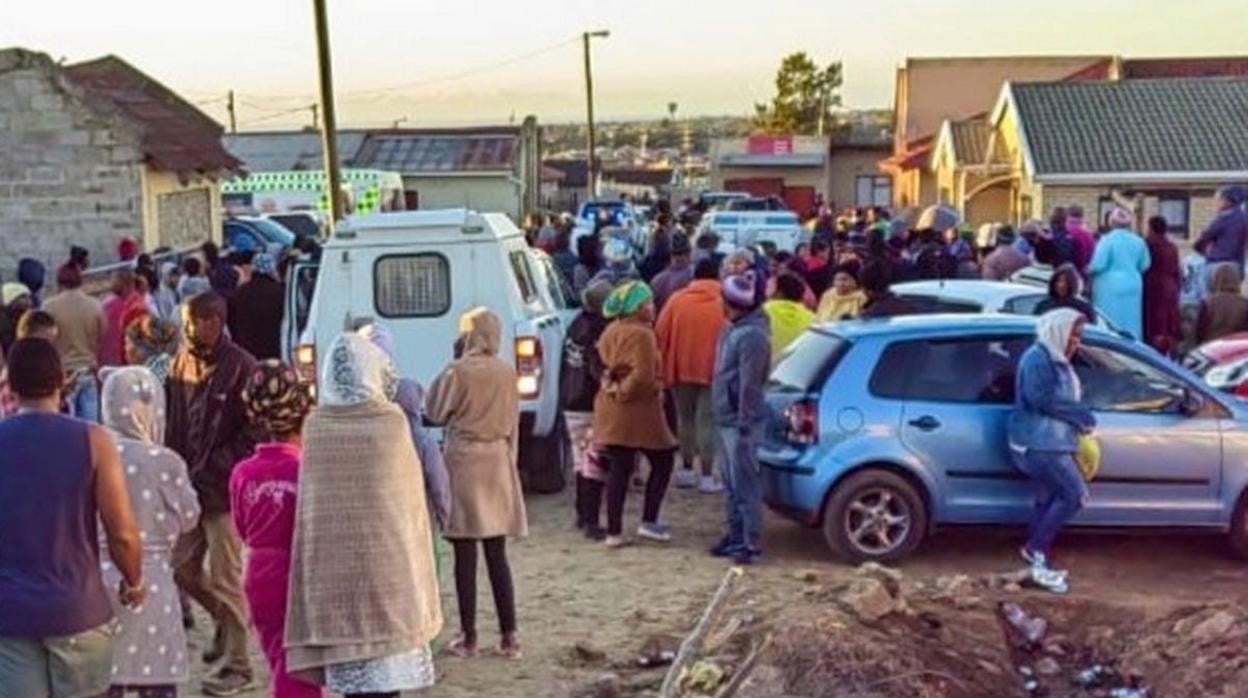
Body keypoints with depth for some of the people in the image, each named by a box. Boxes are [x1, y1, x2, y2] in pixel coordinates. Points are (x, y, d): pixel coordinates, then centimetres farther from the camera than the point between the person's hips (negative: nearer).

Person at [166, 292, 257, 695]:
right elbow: (173, 425, 14)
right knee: (181, 567, 13)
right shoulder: (180, 364, 8)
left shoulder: (240, 367, -13)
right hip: (188, 486, 7)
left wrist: (211, 472, -17)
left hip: (223, 490, -7)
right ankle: (224, 619, 39)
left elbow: (251, 433, -15)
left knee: (224, 579, 0)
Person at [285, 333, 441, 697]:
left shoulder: (315, 427, 0)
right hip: (386, 563, -3)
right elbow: (410, 498, 1)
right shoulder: (391, 421, -6)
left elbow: (310, 505, 5)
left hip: (333, 567, 3)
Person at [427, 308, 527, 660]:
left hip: (464, 463, -4)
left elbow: (436, 413, -1)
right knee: (497, 556, 9)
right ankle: (509, 637, 8)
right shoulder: (507, 373, 3)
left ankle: (469, 638, 7)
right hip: (498, 463, 4)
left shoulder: (458, 371, -11)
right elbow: (513, 424, 10)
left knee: (465, 557, 2)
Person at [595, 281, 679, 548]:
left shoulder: (611, 332, 11)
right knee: (662, 462, 9)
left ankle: (614, 531, 10)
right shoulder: (641, 335, -16)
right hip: (638, 409, -8)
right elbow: (643, 376, -24)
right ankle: (648, 522, 8)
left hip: (612, 411, 8)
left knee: (618, 470, 10)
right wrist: (624, 392, -11)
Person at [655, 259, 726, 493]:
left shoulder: (677, 300, 2)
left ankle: (687, 470, 22)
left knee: (685, 418, 17)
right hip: (712, 369, -2)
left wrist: (664, 368, 8)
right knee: (707, 421, 1)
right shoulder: (724, 304, -3)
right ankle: (706, 476, -1)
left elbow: (661, 334, 1)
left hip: (681, 368, 2)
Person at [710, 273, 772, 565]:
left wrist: (744, 423, -22)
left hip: (740, 422, -10)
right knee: (733, 484, 16)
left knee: (745, 485, -6)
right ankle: (736, 536, 24)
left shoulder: (752, 335, -18)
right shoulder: (734, 329, 13)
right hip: (726, 420, 10)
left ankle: (751, 544, -2)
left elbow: (750, 384, -21)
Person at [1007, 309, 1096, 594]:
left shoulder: (1056, 361, 18)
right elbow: (1039, 397, -25)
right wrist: (1080, 415, -17)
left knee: (1047, 501, 13)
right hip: (1038, 442, -10)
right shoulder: (1037, 358, -14)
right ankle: (1036, 550, -2)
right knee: (1075, 495, -11)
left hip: (1048, 442, 10)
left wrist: (1080, 417, 2)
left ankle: (1037, 561, 19)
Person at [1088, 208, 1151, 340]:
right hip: (1133, 286, 5)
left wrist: (1089, 270, 4)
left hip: (1110, 287, -5)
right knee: (1130, 324, 10)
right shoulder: (1138, 241, 3)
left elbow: (1098, 265, -17)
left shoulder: (1107, 240, -13)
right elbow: (1144, 265, 7)